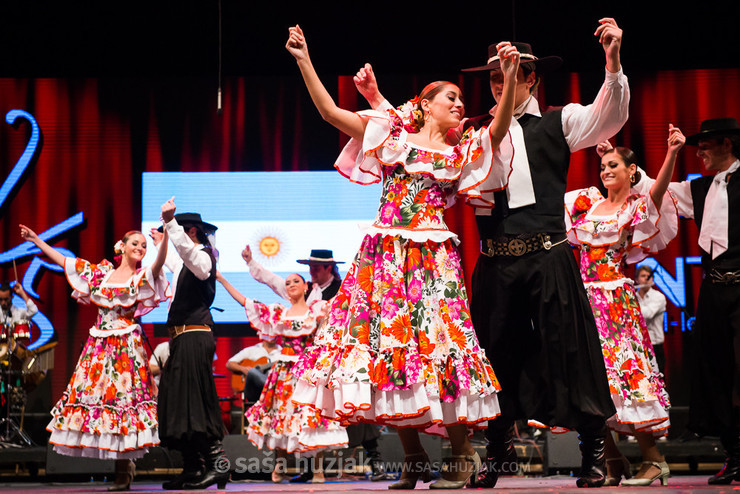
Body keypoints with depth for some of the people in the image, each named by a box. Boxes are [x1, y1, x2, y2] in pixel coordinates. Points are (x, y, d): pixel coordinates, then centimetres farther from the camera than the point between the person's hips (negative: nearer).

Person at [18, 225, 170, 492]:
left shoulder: (142, 277, 3)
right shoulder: (102, 272, 15)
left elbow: (158, 265, -19)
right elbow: (64, 261, 21)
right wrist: (37, 241, 23)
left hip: (126, 346, -4)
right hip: (98, 346, 4)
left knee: (121, 397, -10)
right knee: (93, 393, -2)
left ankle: (124, 470, -4)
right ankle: (123, 465, 6)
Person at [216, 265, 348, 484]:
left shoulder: (317, 309, 5)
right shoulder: (278, 313, 11)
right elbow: (244, 302, 11)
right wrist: (221, 279, 10)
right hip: (285, 371, 3)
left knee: (312, 416, -8)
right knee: (282, 413, 1)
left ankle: (317, 468, 0)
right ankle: (280, 464, 14)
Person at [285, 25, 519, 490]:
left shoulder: (463, 153, 13)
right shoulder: (393, 135, 13)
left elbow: (501, 126, -4)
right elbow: (331, 112, 9)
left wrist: (510, 75, -17)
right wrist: (304, 60, 3)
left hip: (432, 257, -1)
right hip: (383, 255, 1)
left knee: (435, 342, -9)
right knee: (387, 345, -1)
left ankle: (463, 454, 4)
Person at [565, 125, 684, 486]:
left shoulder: (638, 206, -1)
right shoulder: (589, 202, 14)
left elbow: (659, 188, -23)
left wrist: (672, 153, -39)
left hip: (615, 299, -5)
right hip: (585, 297, 5)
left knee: (622, 371, -10)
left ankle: (653, 459, -4)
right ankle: (612, 463, 8)